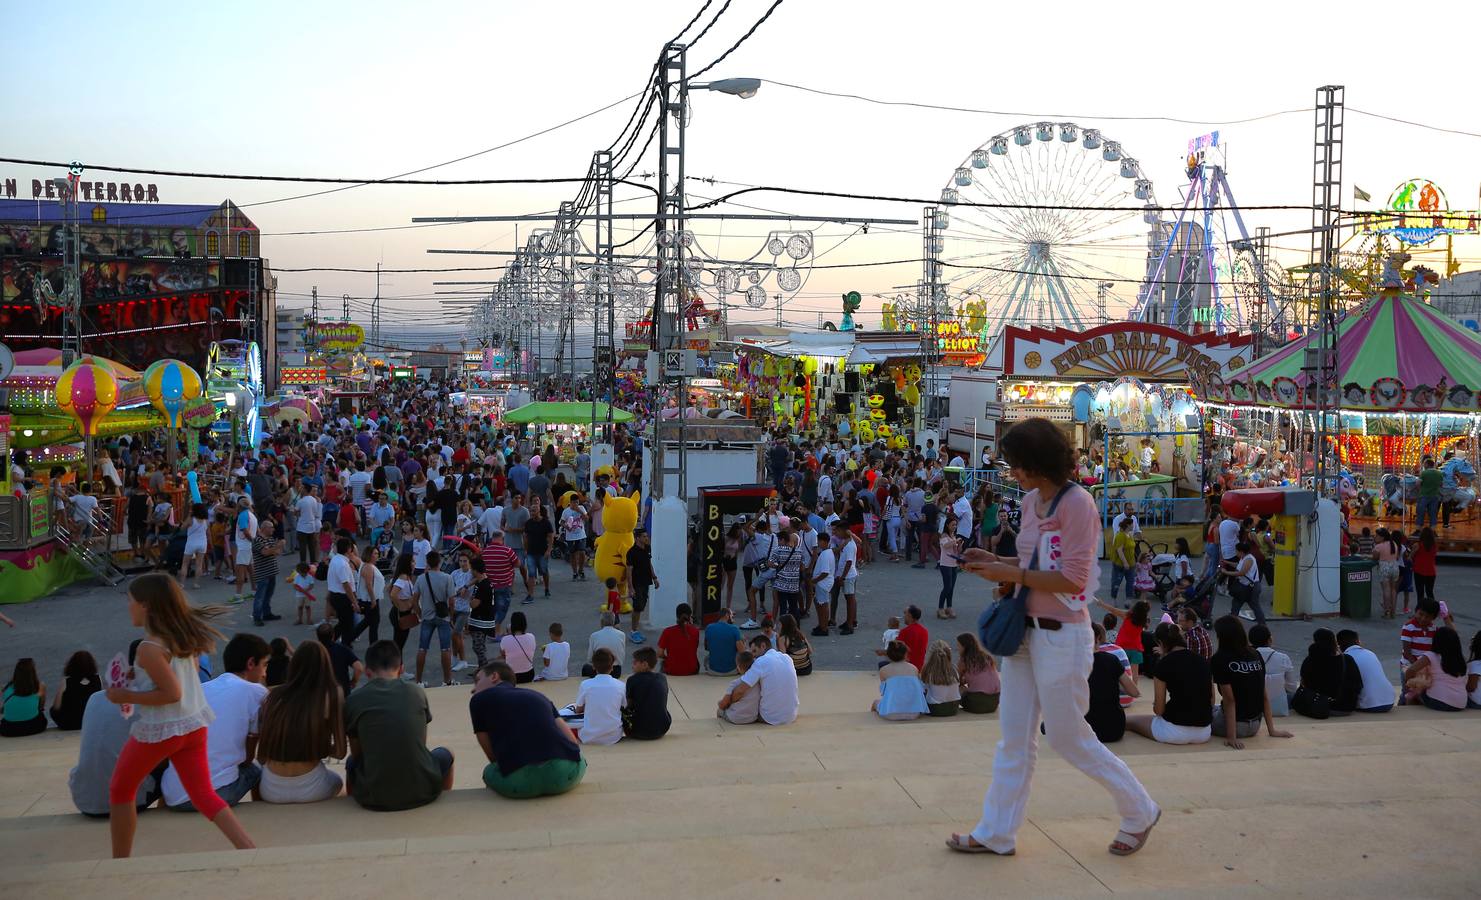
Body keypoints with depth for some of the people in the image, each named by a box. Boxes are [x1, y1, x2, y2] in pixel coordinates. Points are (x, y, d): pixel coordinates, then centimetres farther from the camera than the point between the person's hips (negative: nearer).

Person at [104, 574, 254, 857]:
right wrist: (138, 676, 13)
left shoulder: (150, 648, -20)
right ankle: (250, 849, -6)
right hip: (194, 724, 7)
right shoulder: (182, 635, 4)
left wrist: (126, 696, -15)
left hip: (159, 730, -7)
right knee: (204, 796, 8)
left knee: (120, 792, 18)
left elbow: (172, 693, -23)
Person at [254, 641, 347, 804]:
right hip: (310, 789, -2)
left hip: (271, 790, 2)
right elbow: (340, 752, -5)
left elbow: (261, 754, 4)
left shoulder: (274, 695, 0)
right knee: (336, 781, 35)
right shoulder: (332, 696, -7)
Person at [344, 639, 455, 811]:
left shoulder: (353, 700, 0)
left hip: (374, 798, 0)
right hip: (423, 791, 0)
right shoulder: (417, 692, 3)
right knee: (445, 754, 33)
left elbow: (357, 753, 11)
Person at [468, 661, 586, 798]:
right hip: (567, 772, 3)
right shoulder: (538, 695, 28)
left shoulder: (479, 700, 19)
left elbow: (492, 755, 20)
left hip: (520, 780, -3)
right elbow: (572, 740, 19)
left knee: (489, 772, 32)